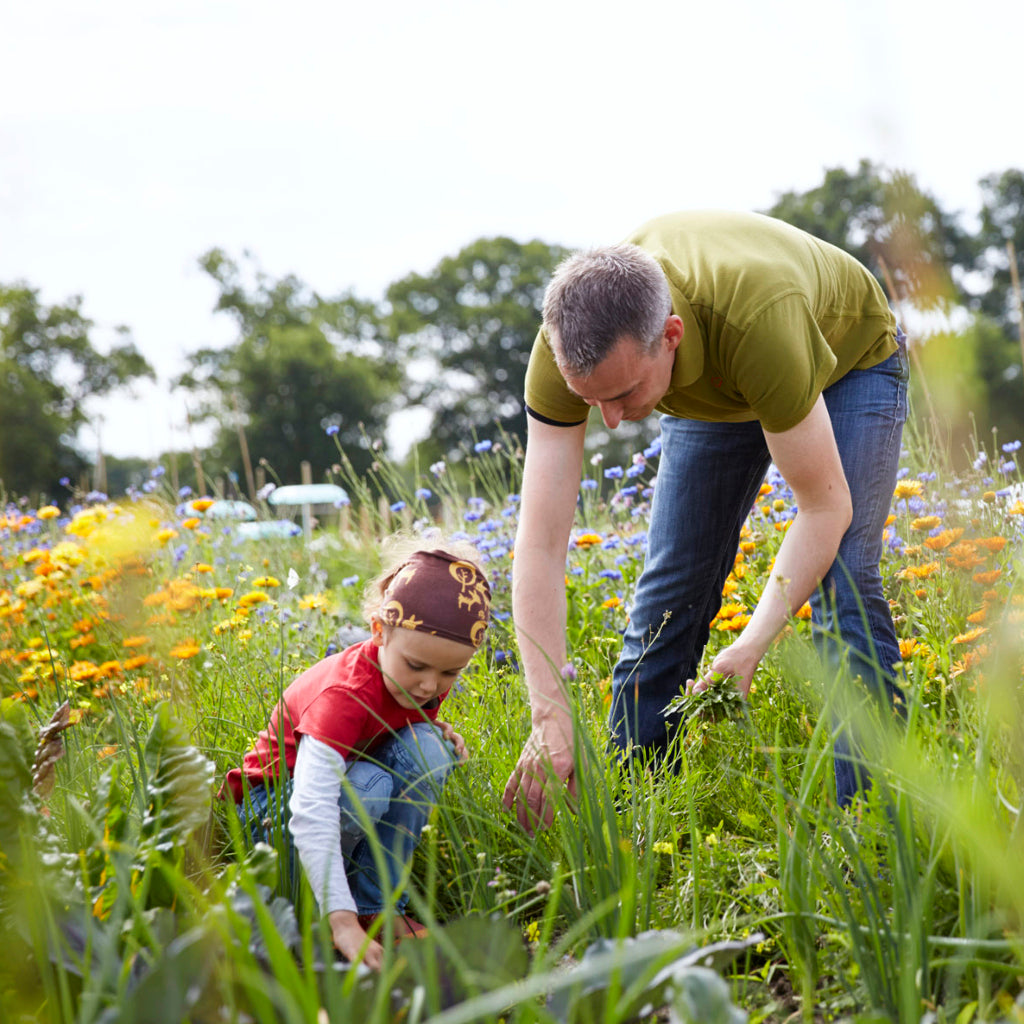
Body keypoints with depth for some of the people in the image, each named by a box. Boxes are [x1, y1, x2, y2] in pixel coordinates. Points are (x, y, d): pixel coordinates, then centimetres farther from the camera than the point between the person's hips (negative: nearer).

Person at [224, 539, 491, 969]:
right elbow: (311, 813, -46)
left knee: (425, 747, -25)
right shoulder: (346, 692, -35)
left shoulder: (422, 678, -12)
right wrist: (342, 922, -56)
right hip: (281, 800, -6)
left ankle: (377, 904, -17)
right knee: (365, 790, -39)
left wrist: (439, 736, -15)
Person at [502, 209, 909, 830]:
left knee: (840, 587, -18)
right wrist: (551, 721, -42)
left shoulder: (754, 323, -48)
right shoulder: (572, 346, -36)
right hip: (712, 391, 4)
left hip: (846, 360, -3)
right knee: (671, 589, -1)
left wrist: (750, 648, -42)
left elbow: (824, 508, -35)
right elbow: (540, 546, -34)